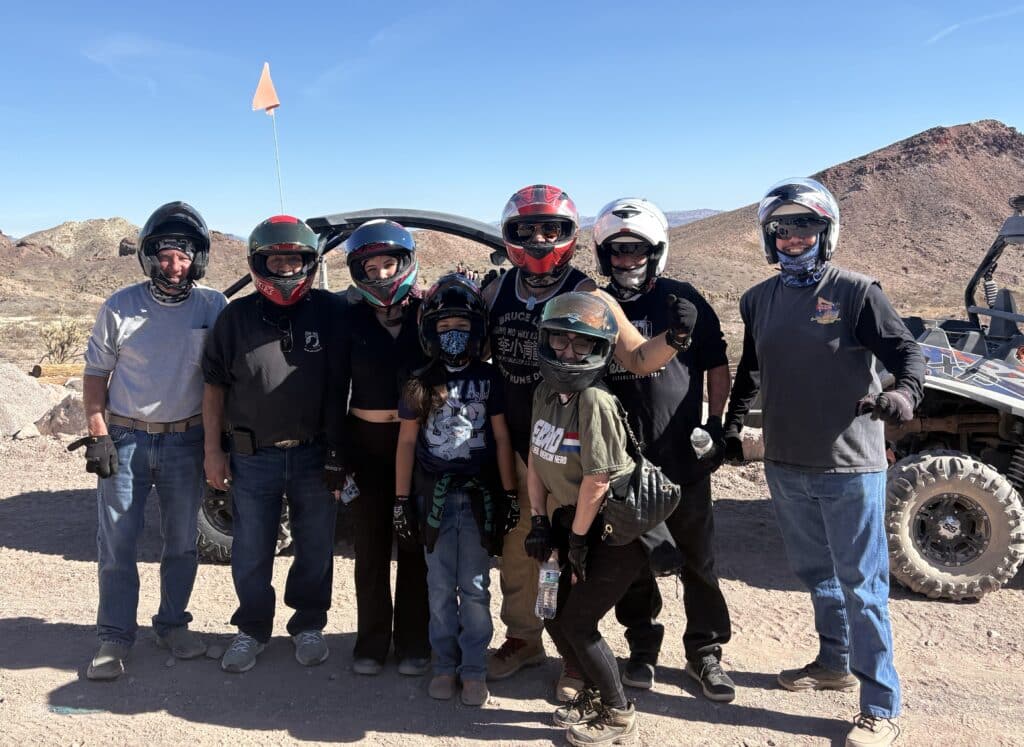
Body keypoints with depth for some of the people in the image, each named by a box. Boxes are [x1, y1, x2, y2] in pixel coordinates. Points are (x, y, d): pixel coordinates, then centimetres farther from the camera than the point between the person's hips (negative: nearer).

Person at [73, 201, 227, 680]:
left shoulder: (213, 307, -3)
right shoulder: (120, 308, -4)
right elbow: (96, 374, 2)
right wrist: (98, 434, -5)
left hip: (186, 440, 1)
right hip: (125, 438, 0)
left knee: (182, 541, 10)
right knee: (116, 542, 3)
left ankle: (173, 624, 27)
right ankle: (114, 637, 15)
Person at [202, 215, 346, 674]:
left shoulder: (331, 312, -2)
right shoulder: (237, 317, 1)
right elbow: (215, 386, 5)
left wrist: (340, 450, -2)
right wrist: (213, 450, 1)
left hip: (315, 456, 0)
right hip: (253, 457, 1)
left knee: (315, 548, 11)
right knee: (251, 553, 11)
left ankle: (308, 625, 30)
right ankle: (252, 630, 29)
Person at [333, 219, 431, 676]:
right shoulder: (353, 318, 3)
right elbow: (337, 386, 3)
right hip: (366, 440, 2)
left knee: (415, 545, 6)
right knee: (371, 546, 9)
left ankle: (413, 643, 18)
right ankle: (371, 643, 21)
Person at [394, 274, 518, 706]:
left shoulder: (488, 378, 1)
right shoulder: (420, 383, 2)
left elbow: (501, 438, 3)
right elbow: (407, 442, 5)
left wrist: (510, 495, 1)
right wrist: (401, 501, 2)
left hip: (478, 495, -1)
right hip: (434, 496, 1)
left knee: (475, 588, 5)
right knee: (441, 589, 8)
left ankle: (474, 669, 16)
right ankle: (445, 665, 21)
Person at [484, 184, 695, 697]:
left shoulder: (586, 296, -11)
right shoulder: (496, 293, 3)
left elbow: (638, 360, -12)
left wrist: (674, 338, -30)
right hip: (512, 446, 5)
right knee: (516, 548, 17)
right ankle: (522, 639, 37)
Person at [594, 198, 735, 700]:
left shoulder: (682, 301, -1)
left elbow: (717, 365, 5)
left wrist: (716, 423, -1)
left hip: (683, 460, -1)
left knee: (699, 561, 8)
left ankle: (705, 652, 24)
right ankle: (642, 649, 31)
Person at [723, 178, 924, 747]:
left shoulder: (856, 292, -7)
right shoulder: (758, 301, 8)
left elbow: (906, 349, -11)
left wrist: (906, 391, -30)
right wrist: (733, 424, 15)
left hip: (850, 466, -5)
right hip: (786, 465, 6)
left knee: (861, 584, 1)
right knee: (816, 573, 20)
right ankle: (835, 663, 39)